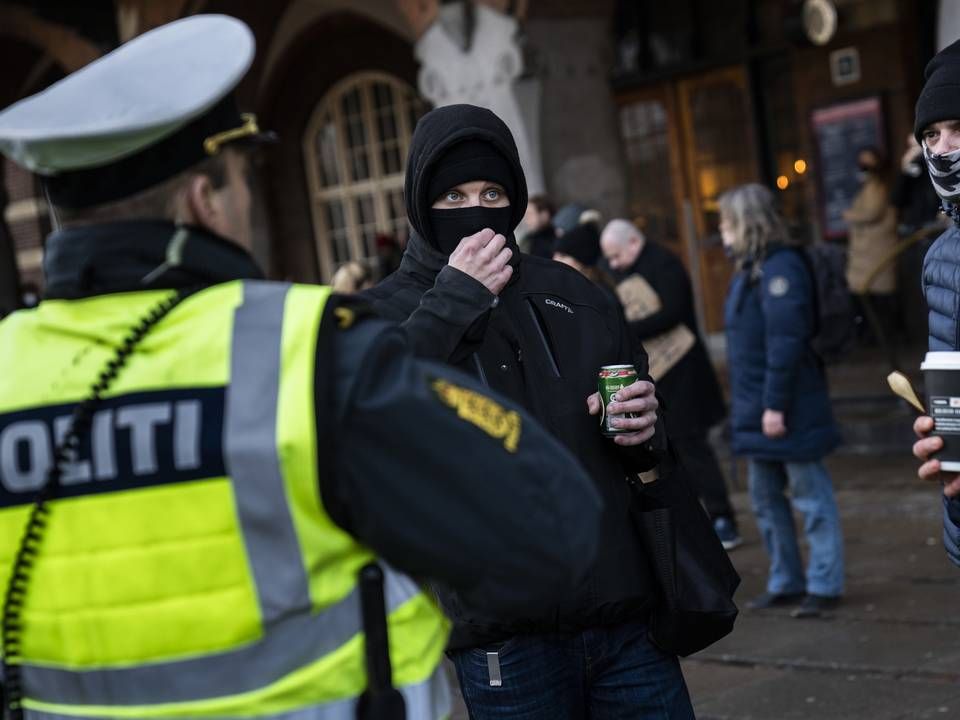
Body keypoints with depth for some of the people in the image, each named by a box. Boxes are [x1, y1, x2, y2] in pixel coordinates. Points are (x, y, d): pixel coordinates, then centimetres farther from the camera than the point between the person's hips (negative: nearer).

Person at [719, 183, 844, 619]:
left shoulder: (781, 268, -16)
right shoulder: (749, 269, 13)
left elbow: (785, 342, -22)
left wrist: (775, 404, -23)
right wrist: (749, 405, 15)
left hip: (789, 409, -10)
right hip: (756, 410, 10)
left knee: (811, 496, 1)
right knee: (765, 499, 15)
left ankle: (824, 586, 9)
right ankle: (785, 583, 26)